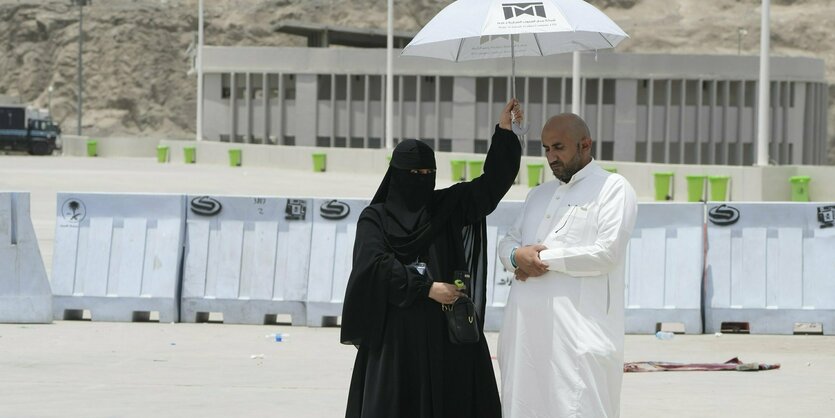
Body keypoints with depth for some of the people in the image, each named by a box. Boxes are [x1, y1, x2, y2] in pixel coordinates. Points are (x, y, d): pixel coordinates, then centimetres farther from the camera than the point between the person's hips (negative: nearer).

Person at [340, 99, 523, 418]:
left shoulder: (447, 206, 10)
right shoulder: (375, 218, 2)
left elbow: (490, 185, 2)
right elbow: (377, 264, -11)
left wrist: (504, 131, -8)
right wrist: (427, 288, -17)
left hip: (444, 327, 2)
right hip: (396, 328, -2)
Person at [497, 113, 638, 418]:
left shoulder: (613, 189, 0)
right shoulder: (538, 195, 24)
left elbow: (607, 253, -11)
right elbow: (507, 243, 20)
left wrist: (545, 258, -7)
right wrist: (517, 256, -5)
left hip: (579, 328, -7)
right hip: (525, 324, 7)